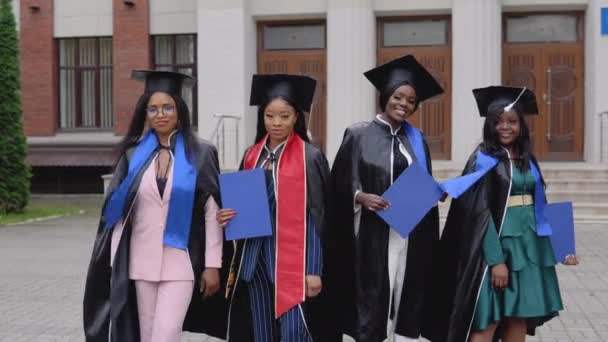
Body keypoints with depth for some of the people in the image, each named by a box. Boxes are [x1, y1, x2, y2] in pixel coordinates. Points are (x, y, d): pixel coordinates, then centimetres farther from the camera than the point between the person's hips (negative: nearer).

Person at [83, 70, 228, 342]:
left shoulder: (200, 154, -3)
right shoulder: (134, 154, 4)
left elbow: (212, 213, -4)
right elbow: (116, 211, 6)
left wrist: (212, 264, -7)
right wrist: (115, 263, 2)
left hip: (180, 261, -3)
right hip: (141, 261, 3)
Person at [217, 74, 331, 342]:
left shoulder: (311, 157, -5)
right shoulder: (251, 156, 10)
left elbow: (319, 217, -7)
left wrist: (315, 269, -11)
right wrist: (227, 217, -3)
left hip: (293, 257, -5)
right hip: (255, 257, 5)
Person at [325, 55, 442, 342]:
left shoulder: (417, 141, 12)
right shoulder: (358, 135, 0)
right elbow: (340, 182, -3)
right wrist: (361, 197, -20)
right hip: (372, 232, -4)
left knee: (407, 299, 6)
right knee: (371, 298, -2)